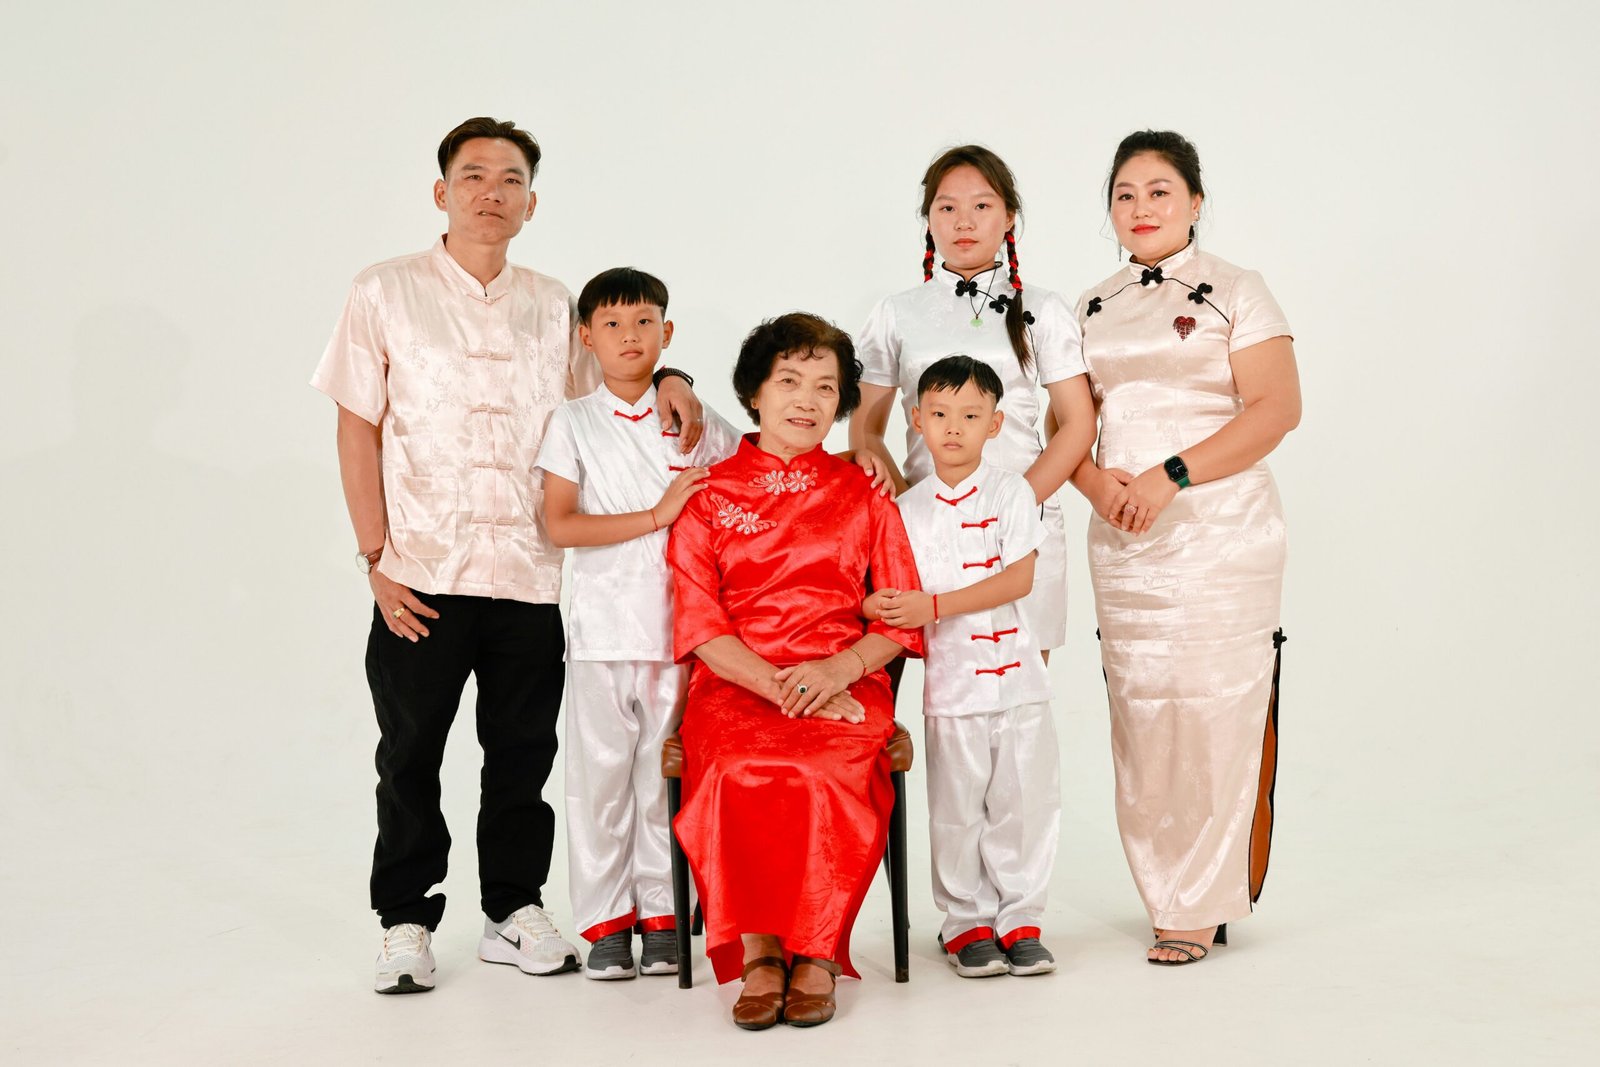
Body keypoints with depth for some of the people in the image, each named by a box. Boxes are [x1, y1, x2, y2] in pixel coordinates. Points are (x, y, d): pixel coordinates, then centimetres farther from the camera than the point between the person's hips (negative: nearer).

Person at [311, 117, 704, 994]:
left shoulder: (553, 306, 11)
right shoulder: (387, 294, 2)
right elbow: (357, 430, -1)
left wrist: (665, 384, 0)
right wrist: (377, 557, -8)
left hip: (532, 574, 3)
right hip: (421, 575, -3)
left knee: (524, 753, 9)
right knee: (410, 755, 5)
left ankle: (514, 911, 23)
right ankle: (406, 922, 18)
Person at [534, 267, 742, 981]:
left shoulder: (695, 421, 8)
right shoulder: (573, 422, 4)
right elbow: (560, 525, -6)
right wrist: (657, 516, -11)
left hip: (680, 627, 1)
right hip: (601, 628, -1)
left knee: (667, 774, 4)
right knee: (600, 774, 1)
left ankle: (662, 918, 13)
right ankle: (604, 921, 10)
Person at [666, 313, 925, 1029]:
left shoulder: (864, 498, 16)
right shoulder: (709, 497, 13)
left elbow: (903, 619, 11)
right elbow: (699, 624, 4)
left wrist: (840, 669, -9)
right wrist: (779, 687, -11)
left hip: (844, 685, 0)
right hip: (735, 683, 0)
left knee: (824, 776, -33)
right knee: (737, 774, -33)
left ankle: (817, 951, -18)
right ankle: (758, 951, -21)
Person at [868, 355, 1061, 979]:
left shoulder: (1011, 493, 0)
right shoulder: (907, 508, 5)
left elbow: (1019, 578, -12)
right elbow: (890, 595, 7)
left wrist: (935, 605, -19)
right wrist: (873, 606, -16)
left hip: (1016, 675, -1)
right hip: (950, 679, 1)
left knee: (1025, 802, 4)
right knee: (957, 810, 5)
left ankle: (1020, 920, 16)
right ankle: (966, 924, 18)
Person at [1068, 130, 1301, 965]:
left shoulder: (1234, 293, 0)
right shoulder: (1093, 309, 15)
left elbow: (1276, 408, -10)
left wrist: (1171, 475, -18)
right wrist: (1095, 481, -7)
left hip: (1221, 535, -5)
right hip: (1121, 544, 5)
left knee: (1212, 710, -7)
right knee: (1138, 711, 4)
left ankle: (1203, 907, 1)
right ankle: (1167, 891, 15)